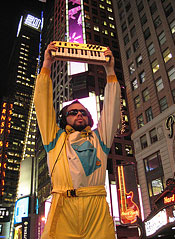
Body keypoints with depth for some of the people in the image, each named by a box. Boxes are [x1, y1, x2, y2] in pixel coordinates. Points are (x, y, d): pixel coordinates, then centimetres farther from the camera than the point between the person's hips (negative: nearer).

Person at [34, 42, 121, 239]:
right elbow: (43, 103, 18)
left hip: (97, 208, 2)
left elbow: (111, 108, 22)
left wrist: (110, 71, 23)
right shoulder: (56, 138, 21)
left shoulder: (99, 138, 24)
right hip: (63, 207, -1)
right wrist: (46, 65, 18)